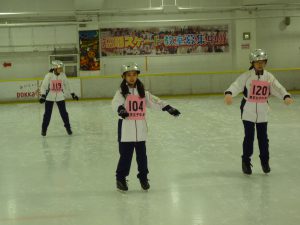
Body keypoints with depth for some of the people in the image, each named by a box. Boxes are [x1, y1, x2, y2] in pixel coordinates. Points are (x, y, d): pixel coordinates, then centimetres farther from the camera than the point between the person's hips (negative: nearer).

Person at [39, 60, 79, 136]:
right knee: (47, 114, 0)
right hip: (49, 97, -2)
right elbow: (43, 86, -12)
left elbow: (67, 85, 9)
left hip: (60, 97, 2)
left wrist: (72, 94, 12)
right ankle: (44, 129, 14)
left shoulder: (63, 75, -4)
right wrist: (42, 96, -23)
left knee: (64, 113, 1)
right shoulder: (49, 75, -15)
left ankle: (68, 128, 16)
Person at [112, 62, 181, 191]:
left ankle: (143, 177, 25)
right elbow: (115, 103, -19)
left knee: (142, 154, 10)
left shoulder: (143, 92, 10)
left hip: (140, 129, 4)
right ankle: (120, 178, 15)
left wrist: (169, 108, 1)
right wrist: (120, 109, -40)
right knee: (125, 155, 1)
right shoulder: (121, 92, -3)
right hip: (126, 129, -4)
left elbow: (155, 101, 9)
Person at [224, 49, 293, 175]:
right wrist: (229, 93, -43)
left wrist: (286, 96, -31)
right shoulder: (246, 76, -10)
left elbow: (278, 88, -10)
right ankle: (246, 162, 17)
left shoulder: (269, 77, 0)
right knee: (249, 137, 1)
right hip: (248, 112, -3)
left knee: (263, 137, 10)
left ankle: (264, 161, 27)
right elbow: (236, 85, -22)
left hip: (262, 113, 3)